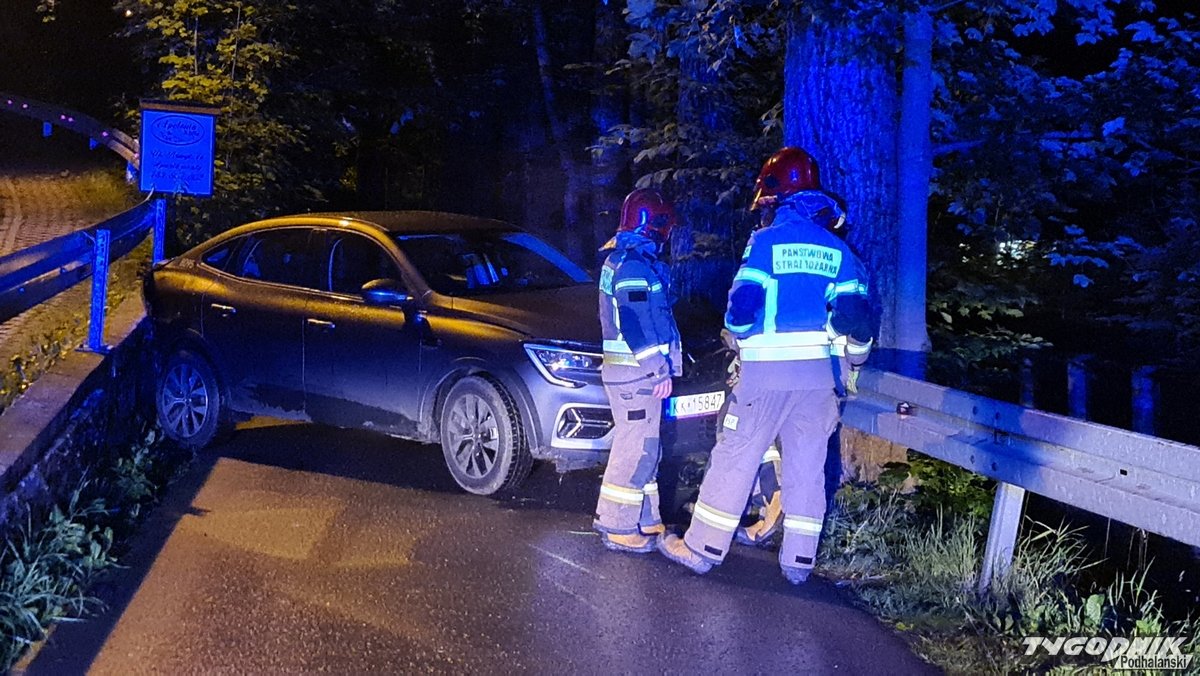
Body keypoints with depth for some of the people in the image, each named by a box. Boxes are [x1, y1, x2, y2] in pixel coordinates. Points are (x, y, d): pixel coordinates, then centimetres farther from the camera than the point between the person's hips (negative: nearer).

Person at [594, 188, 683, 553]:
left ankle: (644, 520, 24)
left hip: (637, 372, 11)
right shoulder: (633, 263, -15)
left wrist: (665, 365, 23)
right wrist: (660, 370, -19)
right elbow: (637, 324, -22)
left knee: (644, 448, 15)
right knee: (635, 448, -7)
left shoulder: (631, 259, 19)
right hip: (635, 372, -11)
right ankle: (617, 528, -2)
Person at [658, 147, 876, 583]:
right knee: (807, 467, 10)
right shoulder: (838, 250, 7)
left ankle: (702, 549, 10)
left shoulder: (766, 241, -7)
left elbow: (741, 305, -11)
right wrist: (855, 358, 23)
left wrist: (738, 335, 11)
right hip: (818, 373, 4)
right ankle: (799, 560, 15)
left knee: (734, 458, 4)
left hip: (766, 371, -4)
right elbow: (855, 315, 6)